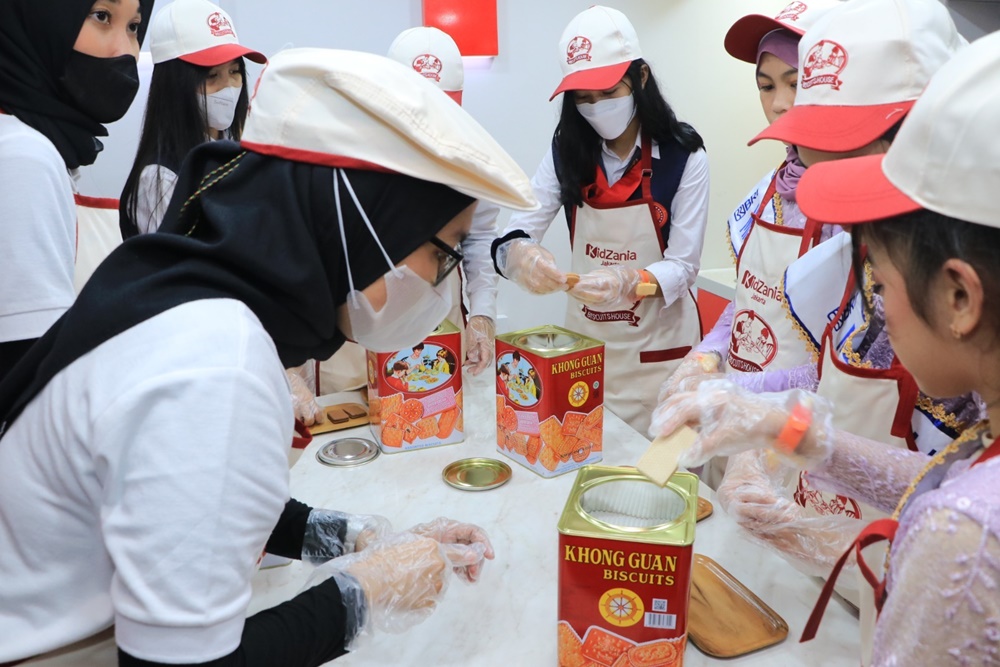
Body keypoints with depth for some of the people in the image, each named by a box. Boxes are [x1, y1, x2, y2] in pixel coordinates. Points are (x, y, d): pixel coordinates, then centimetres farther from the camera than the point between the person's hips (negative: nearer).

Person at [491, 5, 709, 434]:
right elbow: (516, 232, -9)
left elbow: (683, 265, -12)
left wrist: (629, 282, -31)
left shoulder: (682, 155, -11)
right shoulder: (567, 151, -3)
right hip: (584, 338, 3)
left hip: (656, 343, -2)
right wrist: (520, 255, -32)